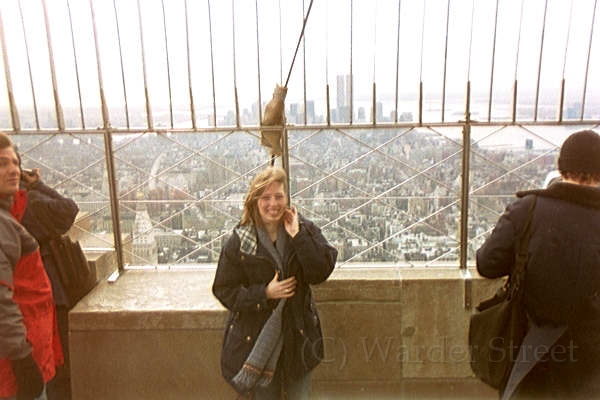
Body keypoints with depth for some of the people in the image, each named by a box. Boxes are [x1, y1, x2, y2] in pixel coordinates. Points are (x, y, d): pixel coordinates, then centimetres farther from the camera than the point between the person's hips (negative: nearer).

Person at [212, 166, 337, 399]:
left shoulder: (304, 230, -6)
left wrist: (298, 236, -22)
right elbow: (224, 291, -7)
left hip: (298, 333, 2)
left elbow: (321, 273, -16)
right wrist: (265, 293, -18)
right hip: (257, 337, -1)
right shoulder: (239, 242, -10)